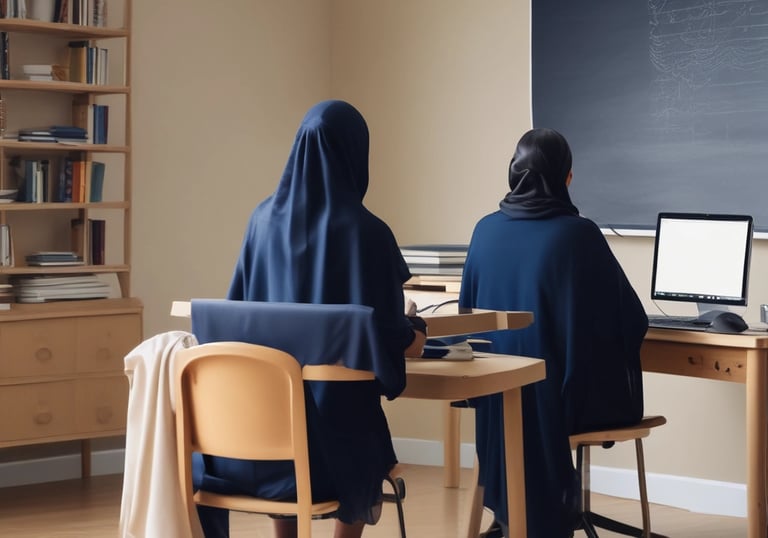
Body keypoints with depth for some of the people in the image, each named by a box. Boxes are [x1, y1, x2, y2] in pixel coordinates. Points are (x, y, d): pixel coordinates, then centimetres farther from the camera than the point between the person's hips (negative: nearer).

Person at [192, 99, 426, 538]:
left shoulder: (265, 218, -1)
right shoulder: (367, 231, -15)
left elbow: (238, 309, 8)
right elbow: (390, 333, -13)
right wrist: (414, 334, 11)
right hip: (336, 409, -3)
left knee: (283, 466, 37)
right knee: (365, 470, 31)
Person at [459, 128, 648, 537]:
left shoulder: (486, 230, -1)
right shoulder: (579, 233, -14)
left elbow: (468, 310, 13)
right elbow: (632, 320, -7)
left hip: (500, 394, 5)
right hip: (560, 394, -4)